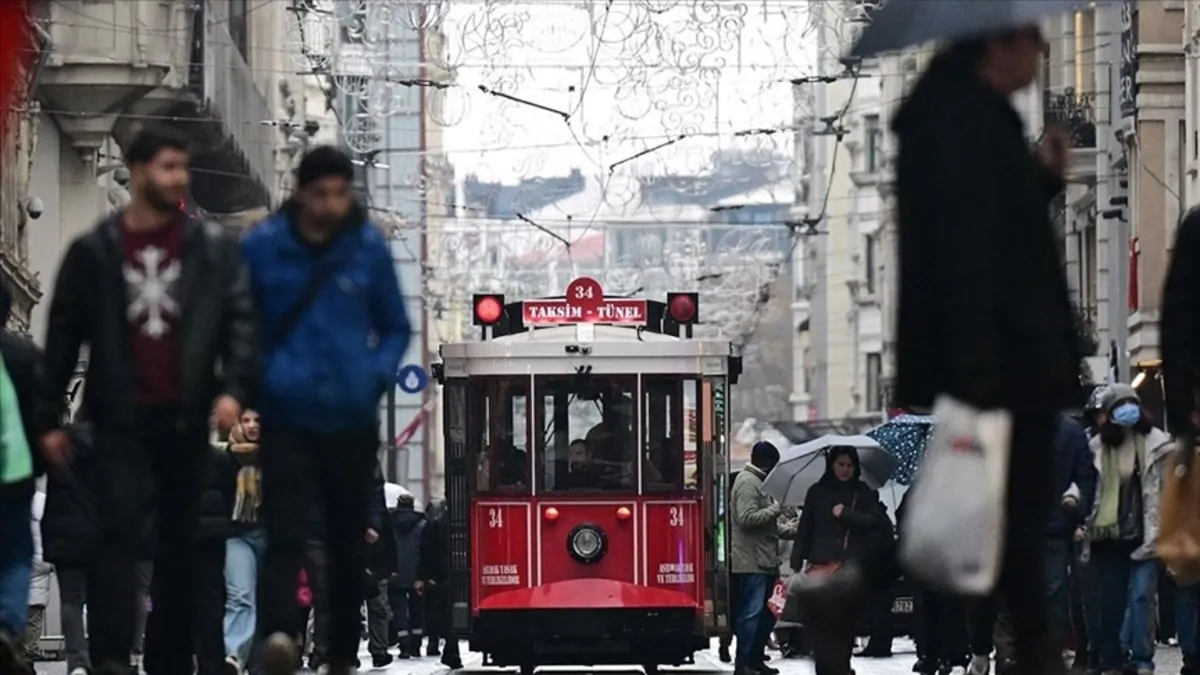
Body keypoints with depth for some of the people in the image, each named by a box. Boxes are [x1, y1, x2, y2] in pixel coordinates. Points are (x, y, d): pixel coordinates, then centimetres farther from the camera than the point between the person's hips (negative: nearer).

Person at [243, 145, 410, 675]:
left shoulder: (369, 248, 2)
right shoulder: (262, 248, -2)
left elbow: (395, 327, 12)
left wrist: (378, 375, -4)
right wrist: (257, 378, -6)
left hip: (351, 418, 2)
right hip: (285, 417, -2)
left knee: (348, 541, 10)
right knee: (284, 532, -18)